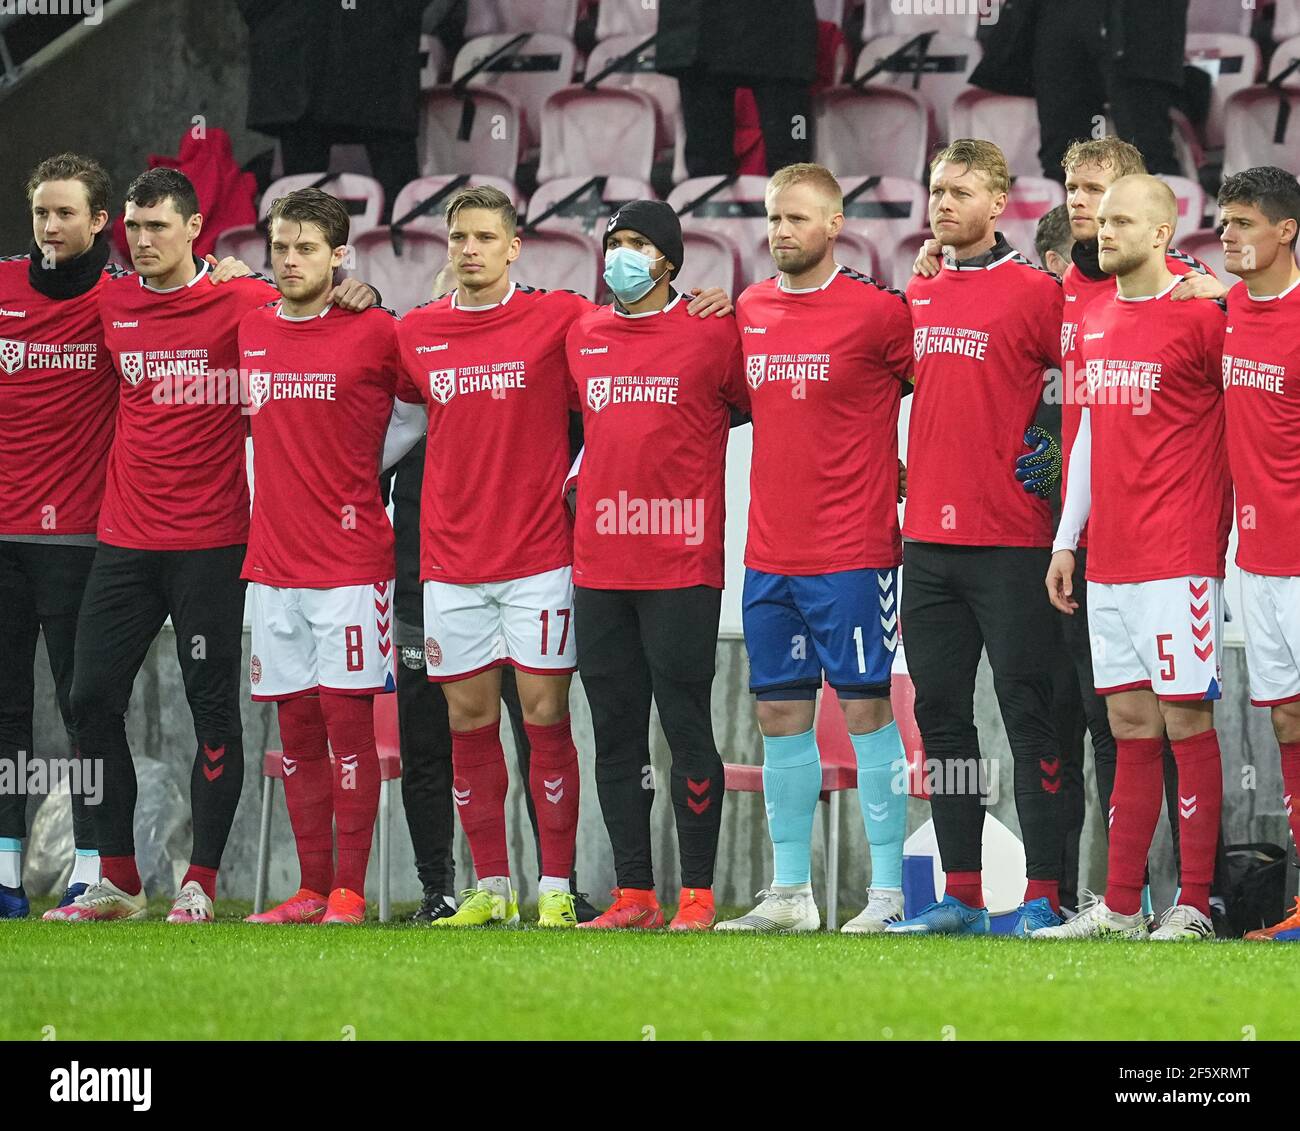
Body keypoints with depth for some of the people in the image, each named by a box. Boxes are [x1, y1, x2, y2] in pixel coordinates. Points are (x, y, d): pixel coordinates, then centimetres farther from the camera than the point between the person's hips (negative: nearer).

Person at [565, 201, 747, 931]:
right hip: (599, 563, 5)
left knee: (687, 727, -4)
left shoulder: (712, 334, -3)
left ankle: (697, 895, 1)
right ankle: (634, 894, 12)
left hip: (682, 565, -5)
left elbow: (747, 405, 6)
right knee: (616, 732, 6)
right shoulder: (580, 336, 12)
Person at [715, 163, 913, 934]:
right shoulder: (749, 312, 10)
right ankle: (790, 893, 14)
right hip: (769, 553, 6)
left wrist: (904, 472, -4)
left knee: (866, 708, -4)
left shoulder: (877, 312, -8)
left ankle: (890, 891, 0)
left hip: (854, 553, -6)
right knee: (780, 713, 8)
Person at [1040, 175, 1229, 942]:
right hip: (1109, 560, 6)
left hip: (1180, 560, -6)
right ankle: (1121, 907, 9)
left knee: (1185, 719, -5)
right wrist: (1067, 539, 18)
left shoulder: (1201, 318, -8)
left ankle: (1195, 906, -2)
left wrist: (1242, 544, -10)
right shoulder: (1095, 321, 14)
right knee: (1130, 725, 7)